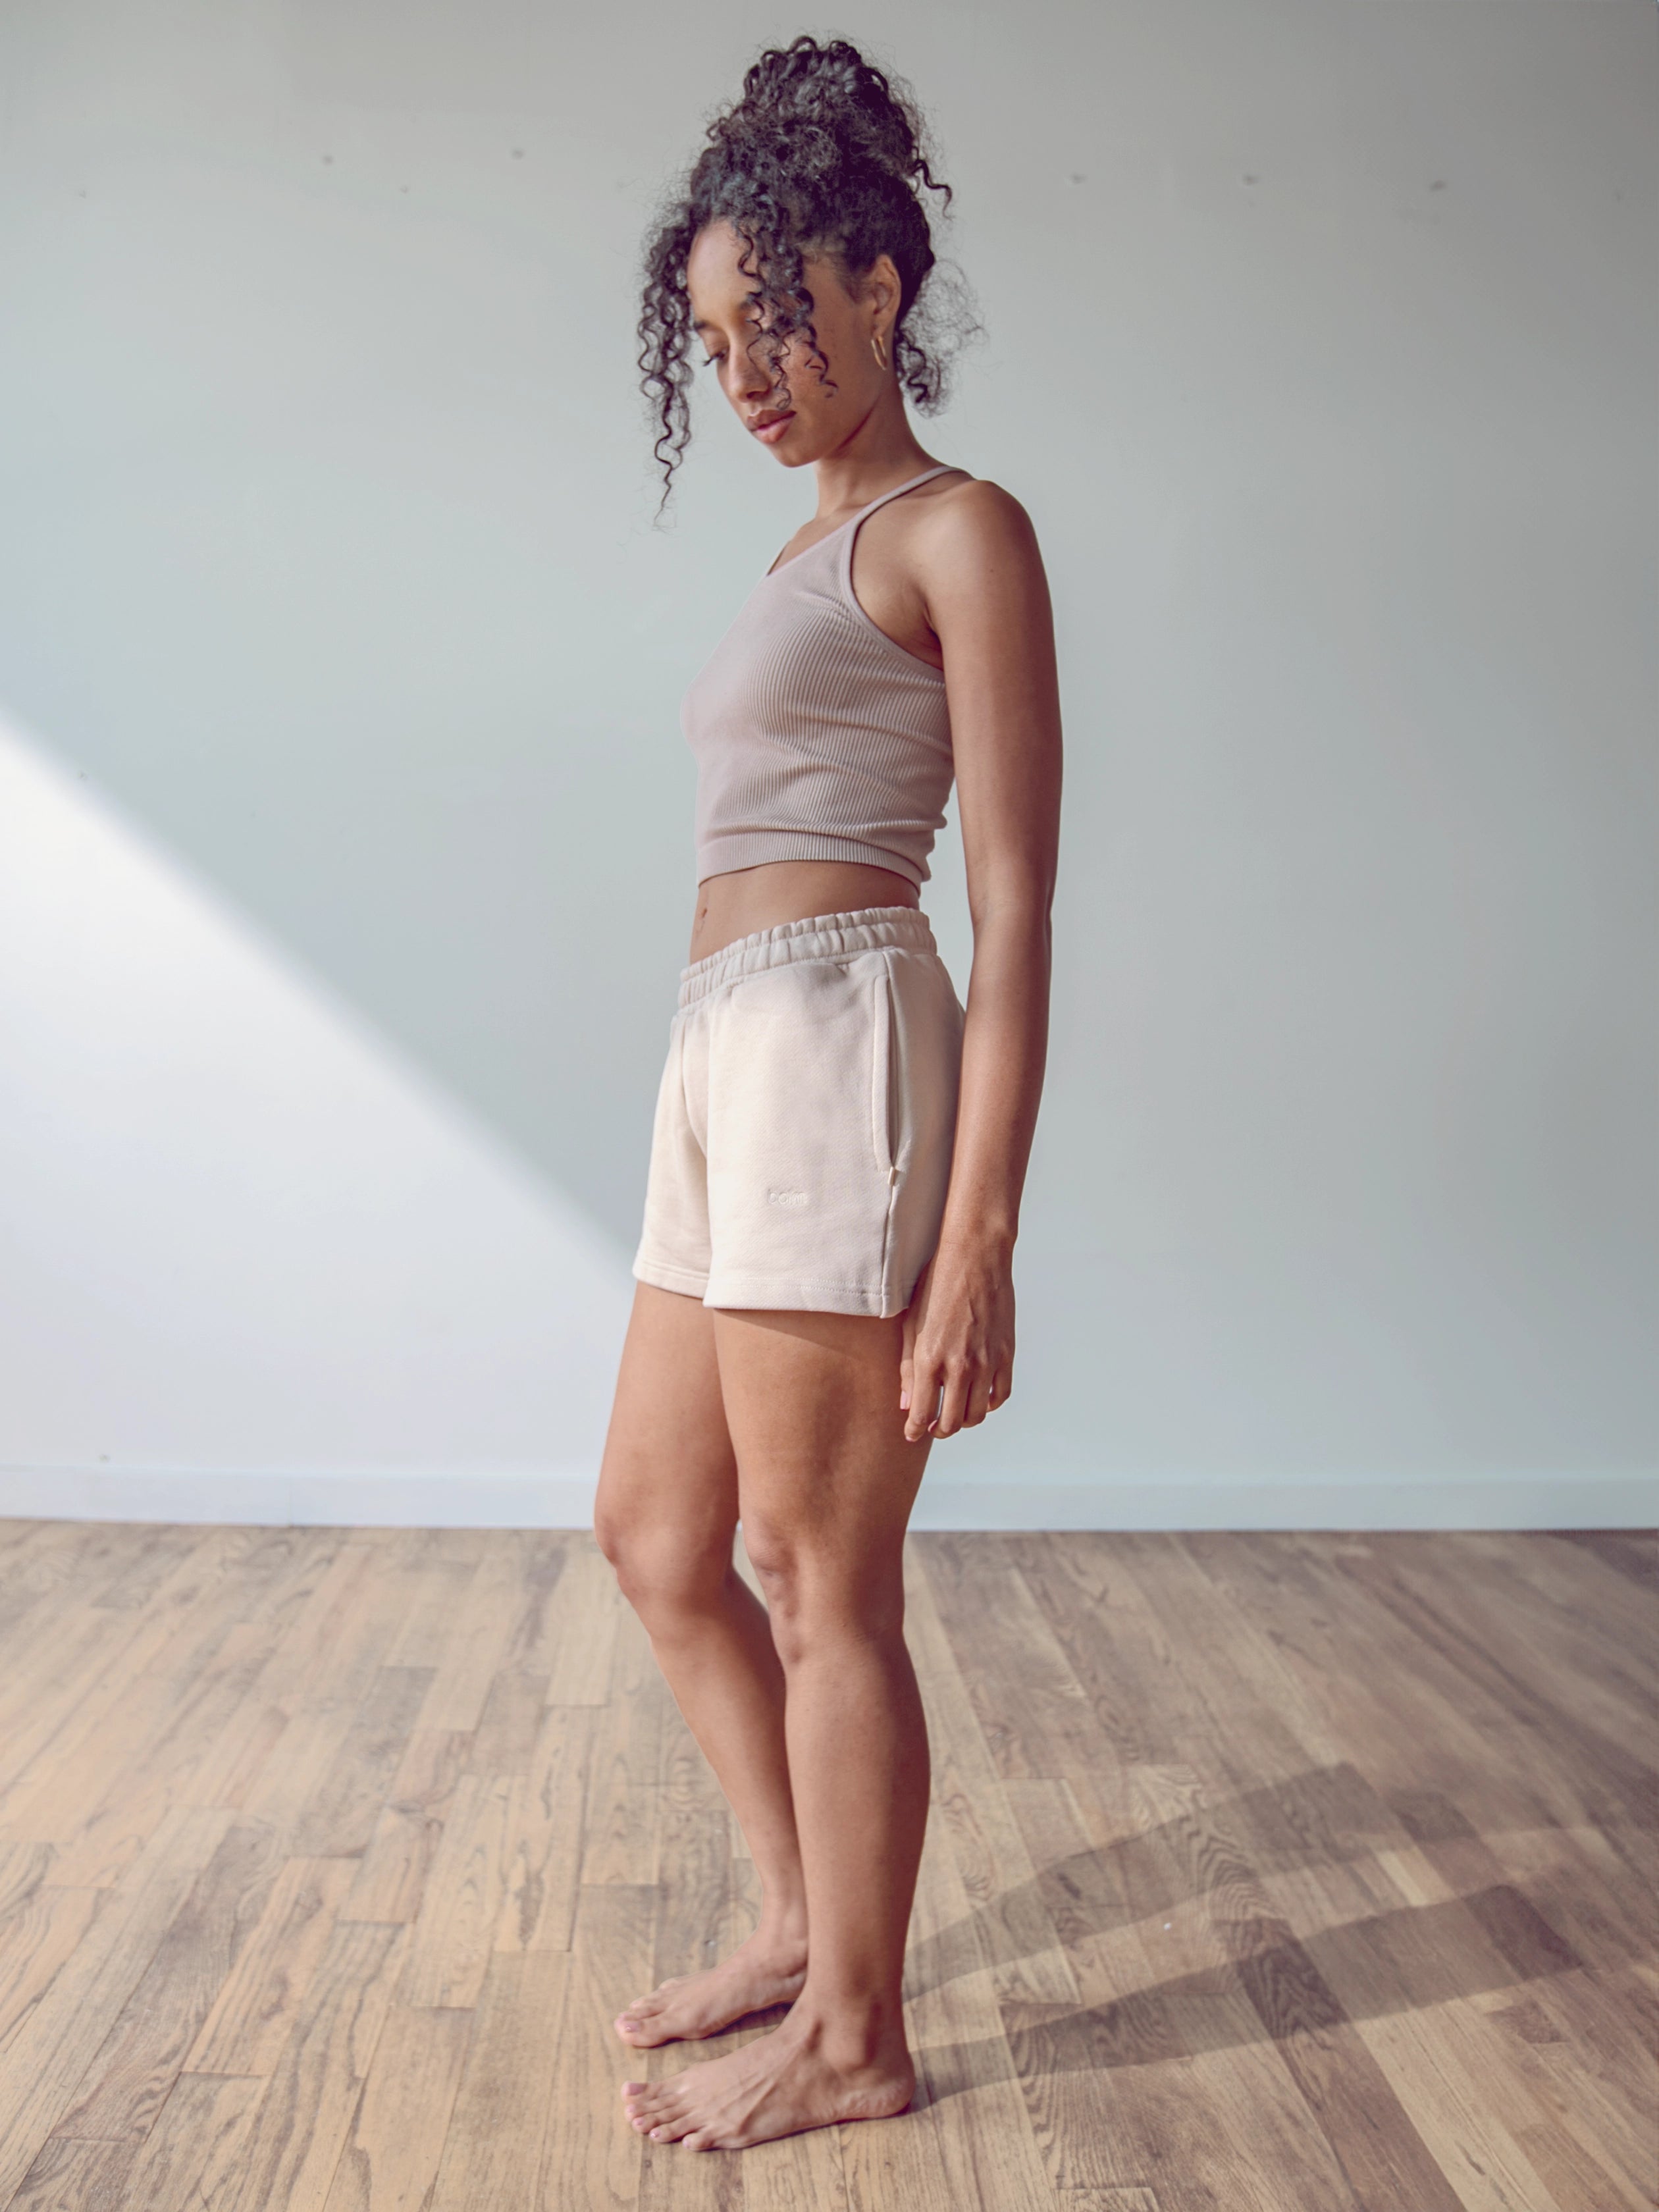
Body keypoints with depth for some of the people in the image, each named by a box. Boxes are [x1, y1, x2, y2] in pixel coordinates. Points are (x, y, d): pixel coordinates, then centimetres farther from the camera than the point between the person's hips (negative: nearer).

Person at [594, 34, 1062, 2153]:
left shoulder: (959, 531, -4)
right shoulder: (812, 554, 21)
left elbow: (1015, 909, -11)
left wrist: (976, 1234, -17)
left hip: (836, 1045, -9)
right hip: (723, 1058, 9)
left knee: (820, 1582, 1)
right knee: (653, 1535, 16)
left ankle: (855, 2034, 22)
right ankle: (802, 1915, 35)